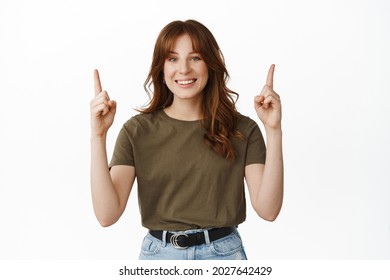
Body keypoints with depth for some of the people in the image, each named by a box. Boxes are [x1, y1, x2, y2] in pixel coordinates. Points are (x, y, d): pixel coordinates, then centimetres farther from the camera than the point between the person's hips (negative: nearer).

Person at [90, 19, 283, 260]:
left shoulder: (243, 130, -6)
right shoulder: (137, 130, -6)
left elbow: (268, 210, -14)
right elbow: (107, 215, -14)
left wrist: (273, 130, -19)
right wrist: (99, 136, -21)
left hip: (224, 253, 0)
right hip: (159, 254, 0)